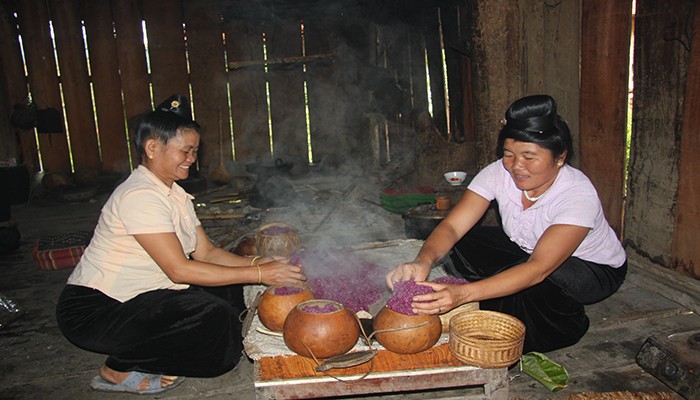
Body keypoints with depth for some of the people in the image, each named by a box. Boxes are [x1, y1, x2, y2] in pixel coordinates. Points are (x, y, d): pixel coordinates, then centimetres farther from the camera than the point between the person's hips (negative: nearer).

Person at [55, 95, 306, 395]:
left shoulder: (175, 194, 9)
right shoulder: (140, 196, -22)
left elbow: (206, 252, 4)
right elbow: (179, 270, -26)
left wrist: (256, 263, -12)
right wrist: (257, 274, -24)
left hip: (135, 298, 9)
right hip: (94, 311, -9)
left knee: (231, 290, -4)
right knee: (213, 317, -23)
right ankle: (118, 370, -3)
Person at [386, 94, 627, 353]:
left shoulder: (578, 195, -34)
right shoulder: (499, 173, -22)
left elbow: (538, 269, -45)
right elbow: (452, 226, -28)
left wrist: (464, 293, -57)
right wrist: (423, 261, -52)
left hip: (595, 268, -3)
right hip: (525, 249, 4)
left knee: (547, 279, -38)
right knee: (455, 247, -18)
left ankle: (565, 328, -2)